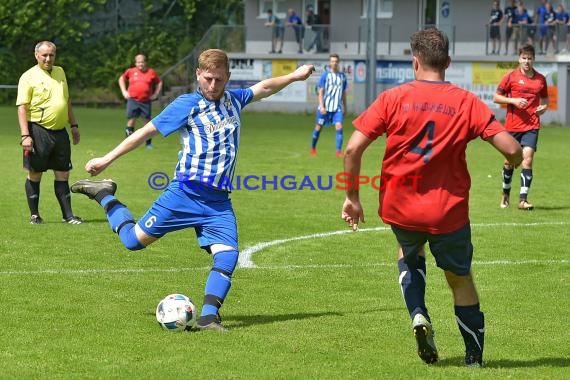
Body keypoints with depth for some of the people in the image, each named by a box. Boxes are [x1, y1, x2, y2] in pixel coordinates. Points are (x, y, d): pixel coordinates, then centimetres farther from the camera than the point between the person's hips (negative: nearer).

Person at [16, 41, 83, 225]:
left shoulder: (60, 72, 14)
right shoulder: (29, 77, -6)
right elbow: (22, 107, -10)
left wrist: (73, 125, 20)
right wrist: (25, 135, -18)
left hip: (60, 132, 5)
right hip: (39, 131, -5)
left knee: (63, 174, 6)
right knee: (35, 174, 2)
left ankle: (68, 215, 9)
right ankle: (34, 215, 11)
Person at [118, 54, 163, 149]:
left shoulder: (151, 72, 4)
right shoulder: (131, 71, 4)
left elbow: (159, 82, 17)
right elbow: (121, 79, 20)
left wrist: (155, 94, 8)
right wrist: (124, 91, 11)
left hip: (146, 101, 0)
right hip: (133, 100, 0)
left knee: (147, 121, 2)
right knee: (131, 120, -4)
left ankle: (149, 143, 11)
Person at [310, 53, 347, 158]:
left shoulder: (342, 76, 7)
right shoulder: (325, 75, -4)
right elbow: (320, 91, -4)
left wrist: (345, 107, 15)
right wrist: (321, 106, -13)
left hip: (337, 107, 2)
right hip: (325, 106, -2)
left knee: (339, 127, -13)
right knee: (319, 126, 8)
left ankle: (339, 151, -12)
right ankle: (313, 148, 27)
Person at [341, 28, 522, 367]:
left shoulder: (393, 98, -6)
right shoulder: (467, 103, -6)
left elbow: (353, 149, -10)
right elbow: (512, 150, -11)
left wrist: (352, 196, 3)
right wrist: (516, 159, 13)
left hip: (400, 208, 1)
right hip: (448, 211, -1)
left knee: (409, 253, 32)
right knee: (461, 279, 20)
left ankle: (419, 315, 8)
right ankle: (475, 356, 25)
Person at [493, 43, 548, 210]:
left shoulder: (541, 79, 8)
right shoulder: (511, 76, 0)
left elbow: (545, 100, 21)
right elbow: (496, 97, 2)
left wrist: (544, 107, -2)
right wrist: (513, 100, -13)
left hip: (532, 126, 1)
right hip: (512, 126, -1)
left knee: (527, 159, -13)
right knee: (510, 161, 8)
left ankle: (523, 199, -12)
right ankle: (506, 193, 31)